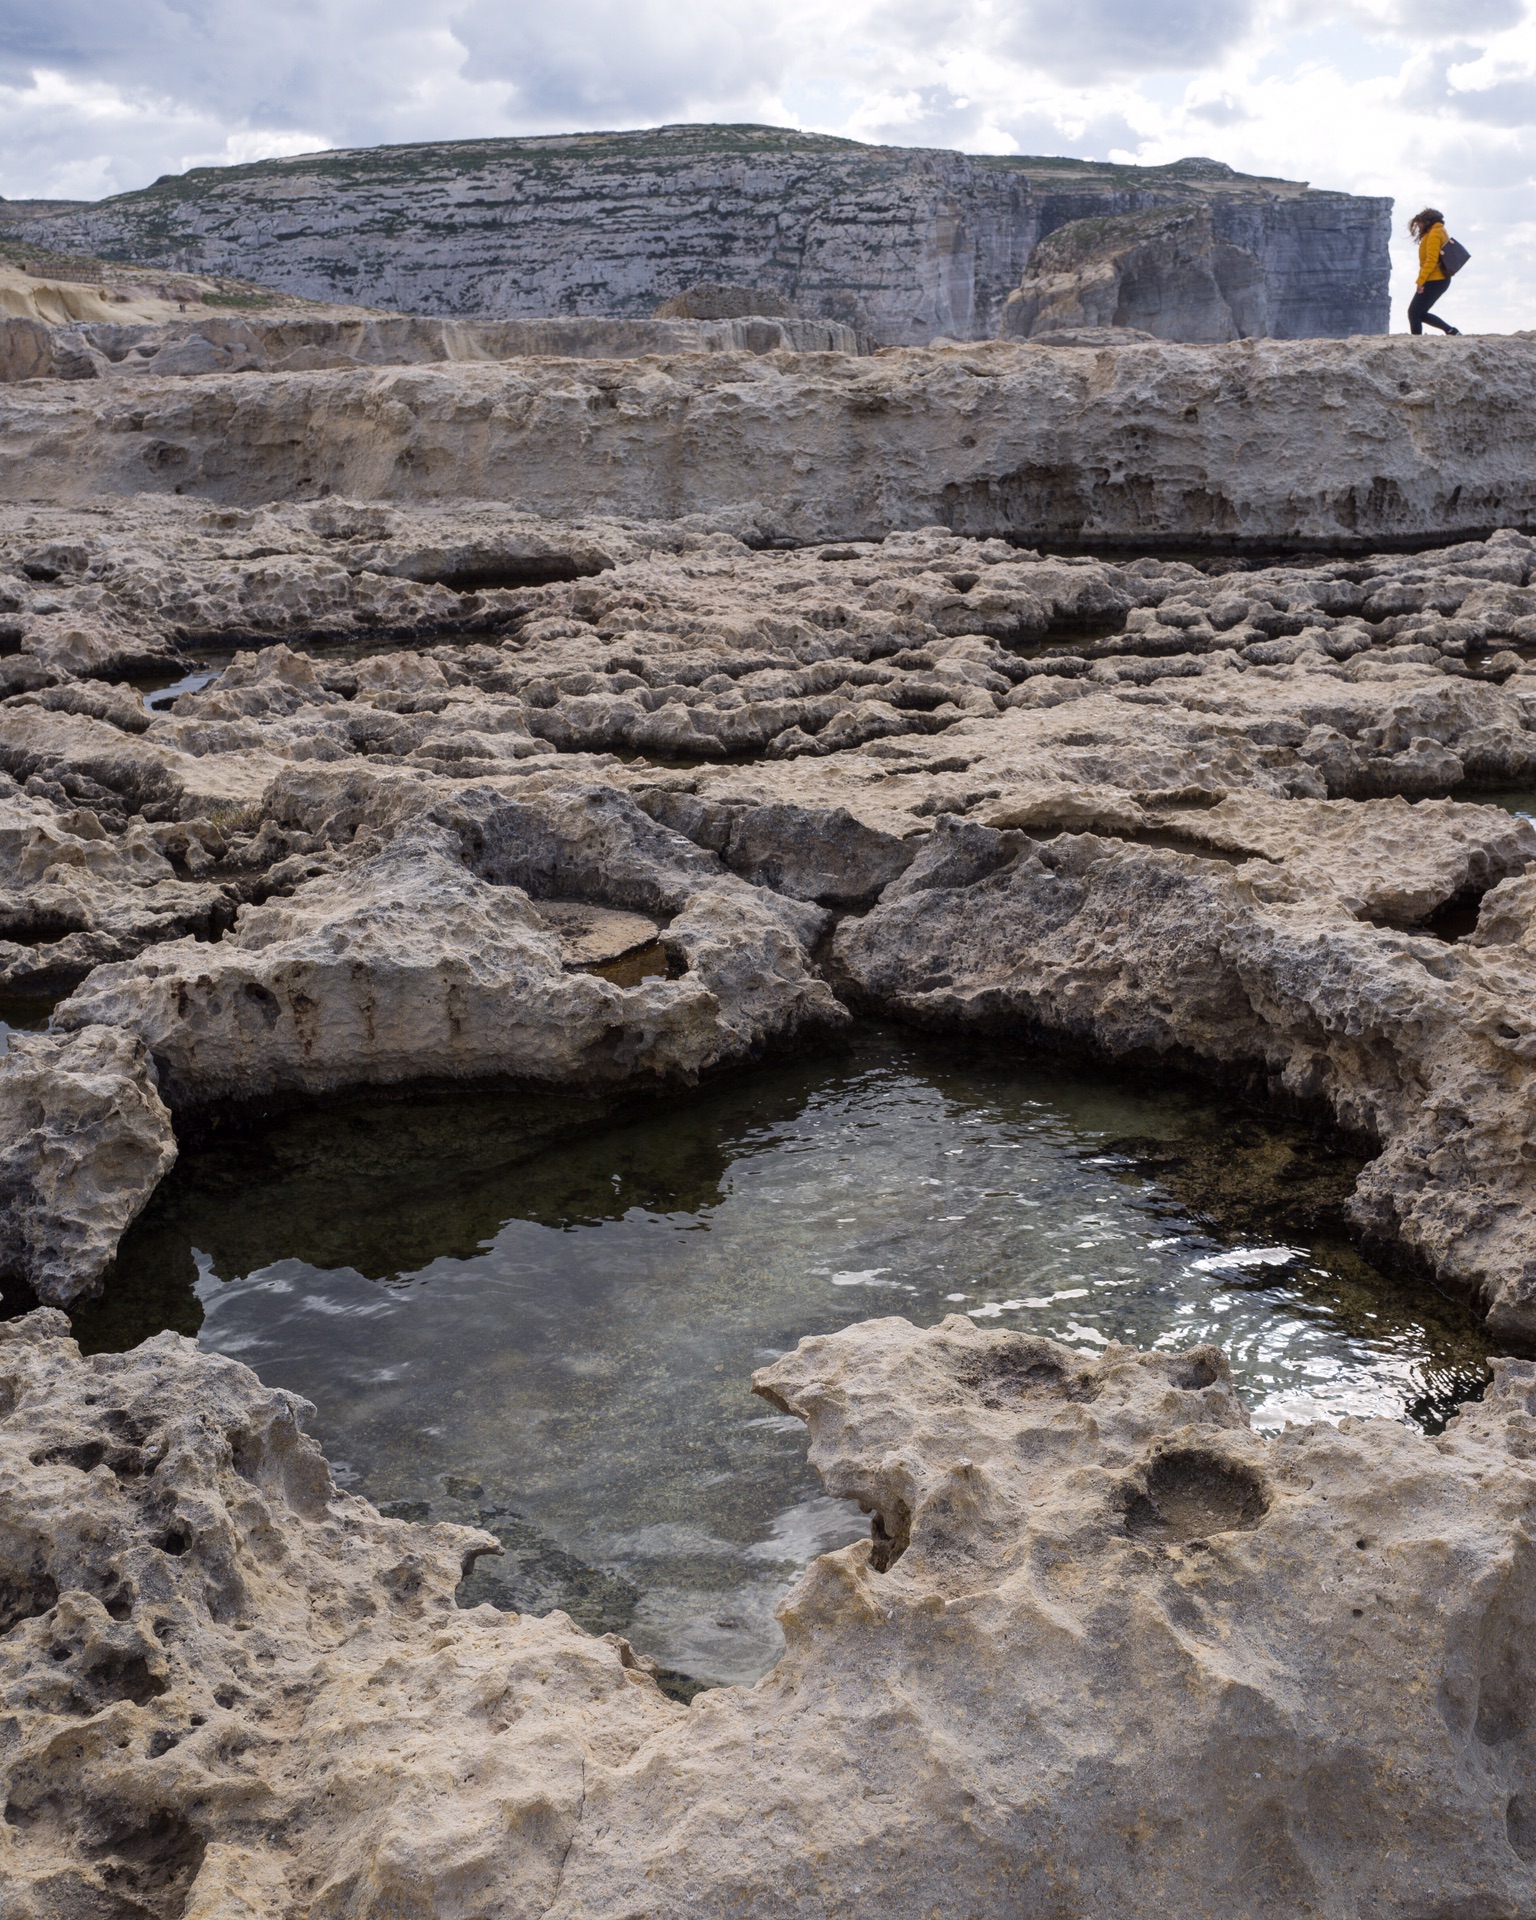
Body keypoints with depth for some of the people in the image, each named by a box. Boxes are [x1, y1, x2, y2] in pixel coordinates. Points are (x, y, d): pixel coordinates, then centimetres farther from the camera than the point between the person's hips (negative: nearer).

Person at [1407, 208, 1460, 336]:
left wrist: (1420, 281, -22)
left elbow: (1431, 260, -21)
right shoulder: (1440, 232, 20)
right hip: (1440, 279, 10)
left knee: (1414, 313, -8)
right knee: (1421, 313, 15)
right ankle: (1451, 330, 11)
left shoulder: (1434, 234, -12)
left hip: (1434, 281, -10)